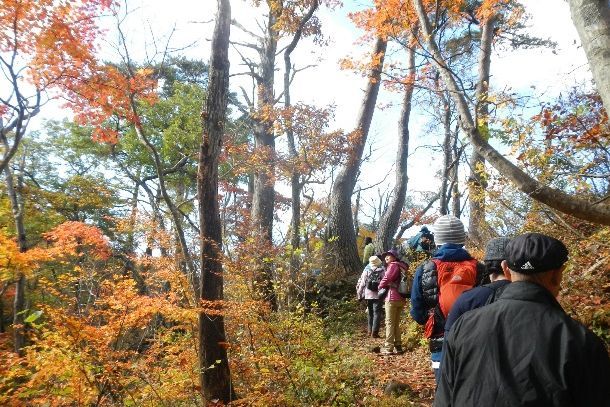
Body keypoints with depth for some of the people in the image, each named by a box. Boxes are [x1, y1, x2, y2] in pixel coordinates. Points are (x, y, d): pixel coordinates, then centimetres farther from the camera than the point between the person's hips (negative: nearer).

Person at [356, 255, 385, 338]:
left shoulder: (366, 270, -2)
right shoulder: (382, 271, -5)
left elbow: (362, 283, 0)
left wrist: (359, 294, 9)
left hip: (368, 295, 3)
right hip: (378, 295, -2)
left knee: (370, 313, 17)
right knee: (377, 313, 2)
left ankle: (370, 331, 21)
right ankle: (374, 332, -3)